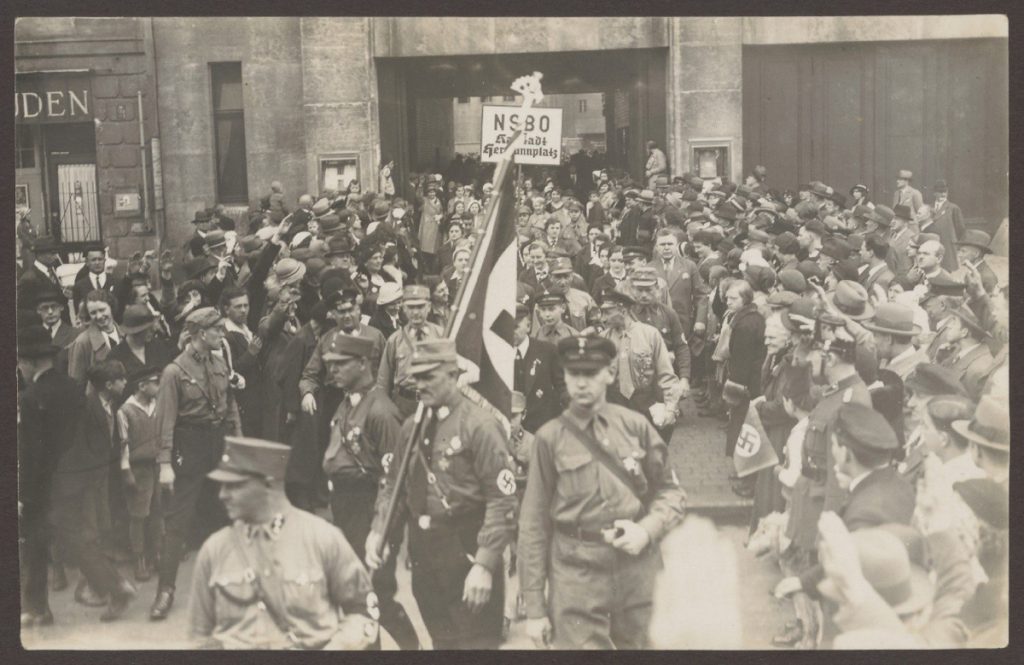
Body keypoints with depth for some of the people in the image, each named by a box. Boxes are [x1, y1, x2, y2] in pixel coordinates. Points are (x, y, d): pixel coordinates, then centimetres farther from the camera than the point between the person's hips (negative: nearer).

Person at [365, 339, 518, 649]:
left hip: (467, 558, -6)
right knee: (441, 640, 17)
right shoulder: (413, 426, 8)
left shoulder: (480, 426, -14)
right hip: (424, 559, 6)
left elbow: (502, 501, -17)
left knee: (474, 642, 2)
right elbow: (393, 484, 13)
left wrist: (485, 565, -22)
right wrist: (378, 531, -3)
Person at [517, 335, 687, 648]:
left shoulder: (635, 426, 1)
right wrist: (534, 608, -3)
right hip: (576, 575, -3)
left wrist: (647, 529, -11)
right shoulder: (550, 438, -5)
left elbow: (671, 491, 10)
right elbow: (533, 525, -3)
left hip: (636, 571, 3)